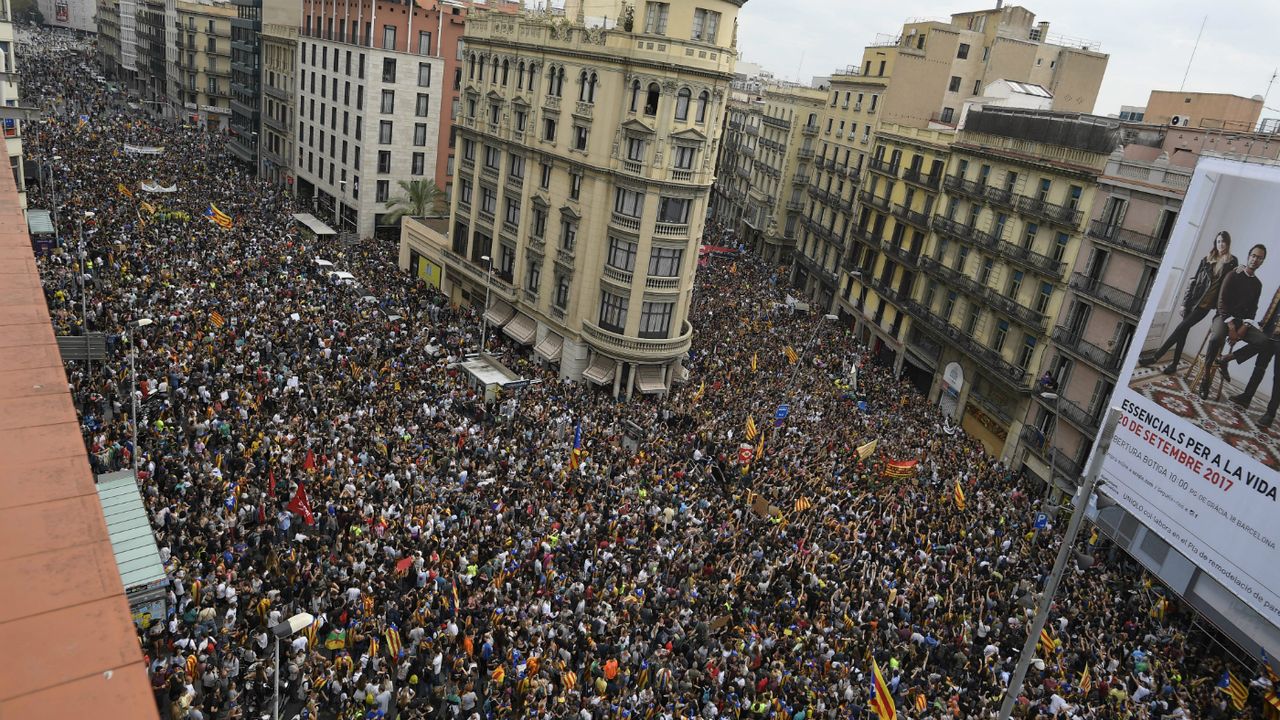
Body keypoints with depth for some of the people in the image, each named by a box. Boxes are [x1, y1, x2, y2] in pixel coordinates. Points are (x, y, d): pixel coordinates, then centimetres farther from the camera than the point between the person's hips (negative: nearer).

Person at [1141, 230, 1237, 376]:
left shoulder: (1232, 262, 2)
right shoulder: (1206, 260, 9)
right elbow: (1193, 281, 8)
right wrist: (1185, 303, 4)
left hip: (1206, 304, -3)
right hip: (1194, 300, 3)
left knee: (1182, 328, -10)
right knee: (1183, 331, 2)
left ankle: (1156, 357, -9)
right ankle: (1174, 364, 9)